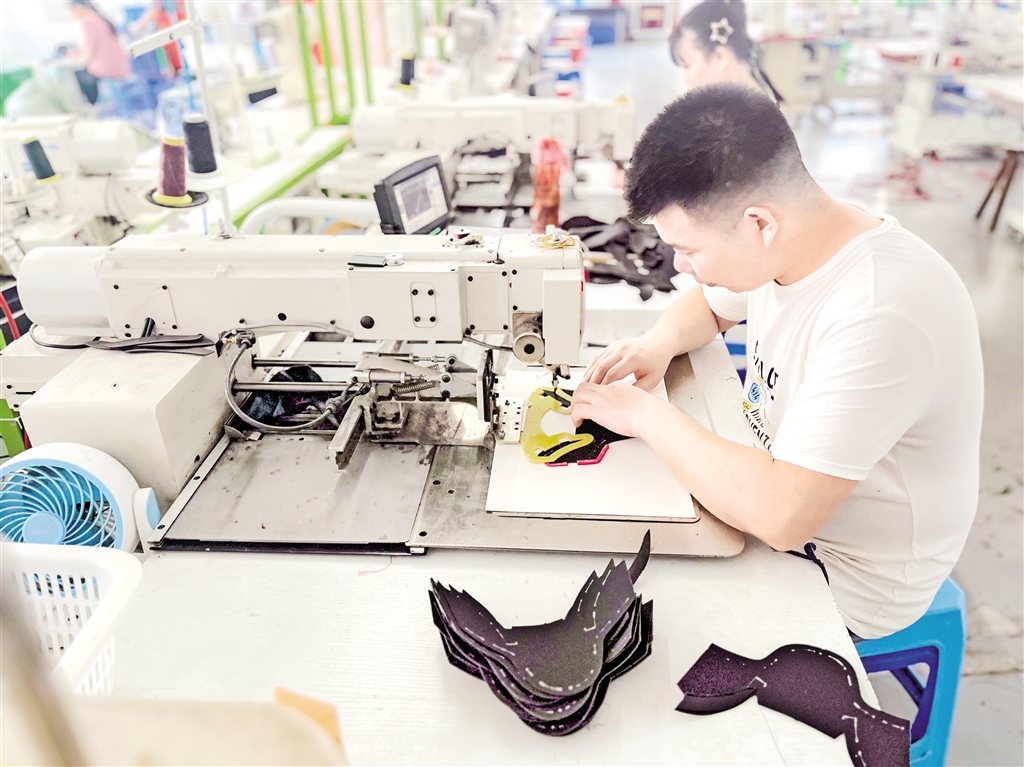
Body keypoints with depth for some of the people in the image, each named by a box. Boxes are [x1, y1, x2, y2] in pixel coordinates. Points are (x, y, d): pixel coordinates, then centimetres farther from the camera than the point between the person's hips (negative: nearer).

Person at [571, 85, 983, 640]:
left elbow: (781, 515, -39)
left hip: (845, 578, -7)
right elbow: (709, 304, 14)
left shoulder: (881, 314, -35)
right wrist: (660, 343, -8)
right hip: (776, 486, 7)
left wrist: (647, 414, -28)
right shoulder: (777, 242, -8)